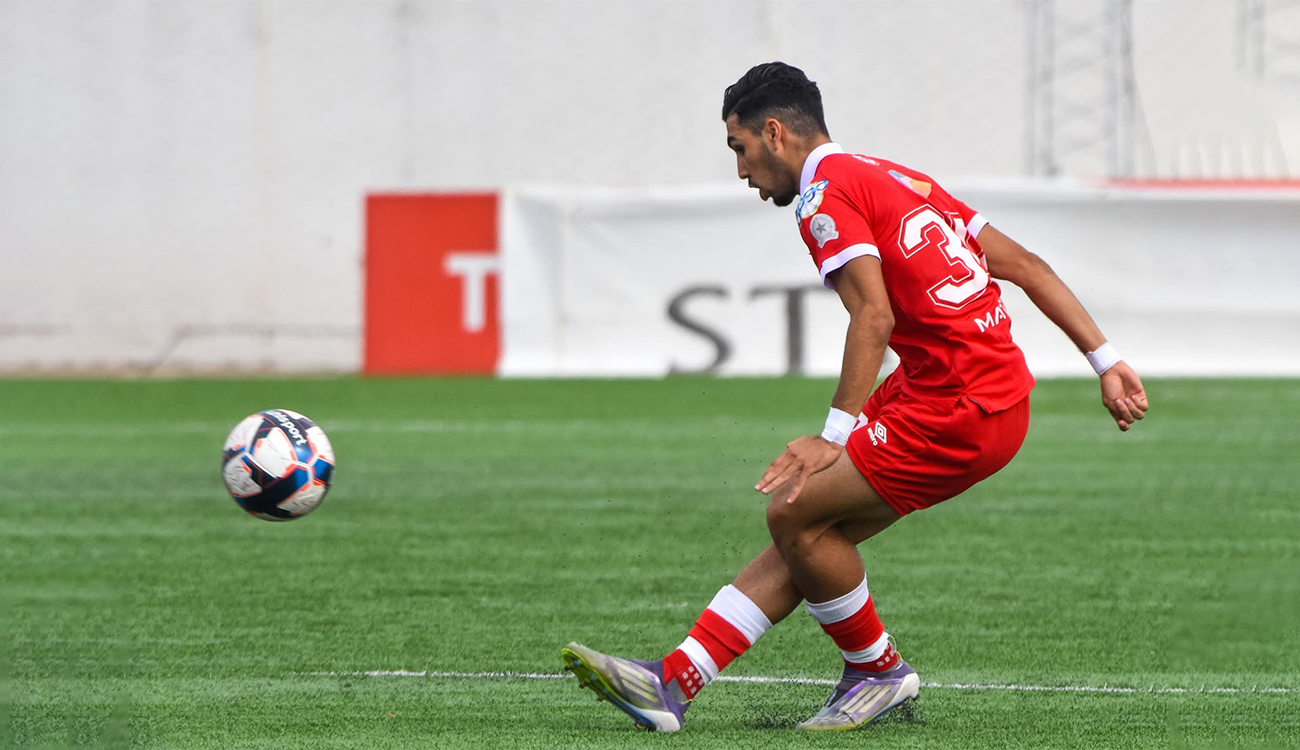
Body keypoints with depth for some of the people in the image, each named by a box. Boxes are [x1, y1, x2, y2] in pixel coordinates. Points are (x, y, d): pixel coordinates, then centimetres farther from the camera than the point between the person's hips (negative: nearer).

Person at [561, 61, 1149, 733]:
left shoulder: (826, 193, -7)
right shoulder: (897, 179, 21)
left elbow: (874, 315, -21)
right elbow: (1026, 266, 19)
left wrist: (836, 436, -26)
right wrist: (1107, 363, 20)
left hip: (959, 411, -10)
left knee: (797, 514, -6)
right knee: (804, 524, 8)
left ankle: (878, 671, 11)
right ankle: (674, 683, 6)